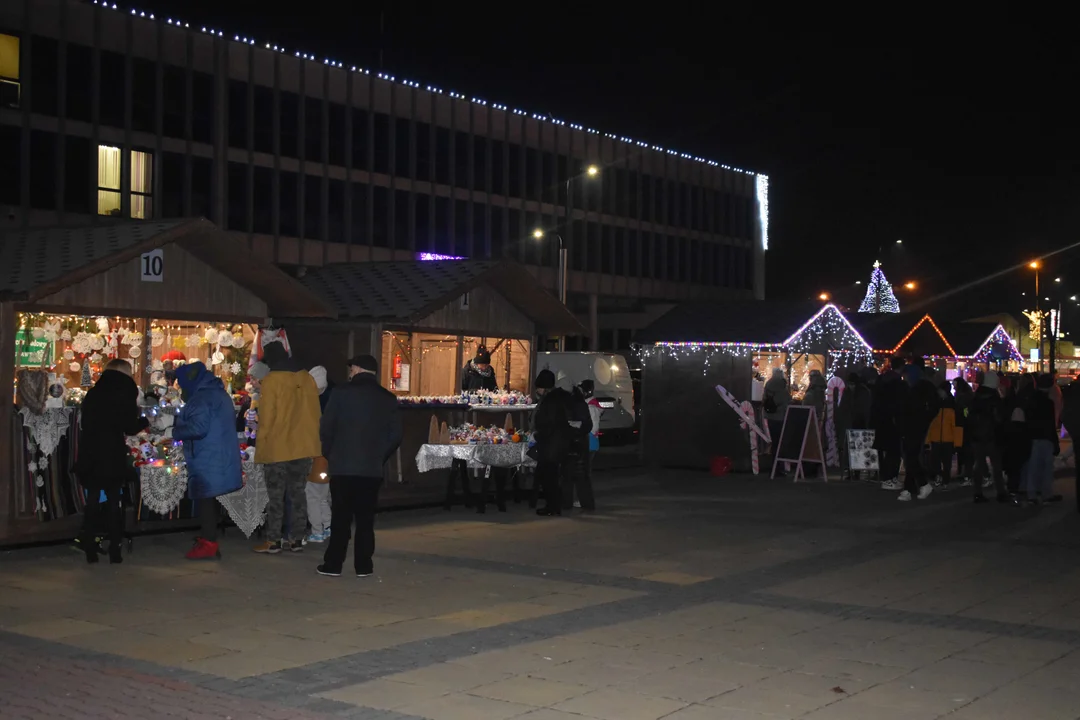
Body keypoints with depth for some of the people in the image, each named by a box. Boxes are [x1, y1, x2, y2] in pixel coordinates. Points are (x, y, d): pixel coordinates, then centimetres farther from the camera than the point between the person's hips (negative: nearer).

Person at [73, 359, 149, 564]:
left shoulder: (92, 393, 11)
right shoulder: (124, 392, -5)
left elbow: (85, 423, 18)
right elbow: (129, 427, -9)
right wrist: (144, 421, 9)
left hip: (89, 456, 4)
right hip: (112, 457, -4)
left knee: (93, 503, 9)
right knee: (114, 504, 5)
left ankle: (90, 551, 8)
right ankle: (114, 551, 4)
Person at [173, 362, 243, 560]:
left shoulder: (201, 398, -15)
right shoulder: (218, 393, 16)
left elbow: (198, 428, -24)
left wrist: (177, 432, -6)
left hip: (207, 459, -10)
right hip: (220, 457, 10)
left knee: (205, 499, -6)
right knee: (209, 500, 15)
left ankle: (208, 544, -4)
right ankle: (208, 540, 21)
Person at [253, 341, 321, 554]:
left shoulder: (271, 380, -10)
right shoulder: (307, 379, 5)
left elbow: (266, 418, -11)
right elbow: (315, 413, 9)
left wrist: (261, 447, -2)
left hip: (277, 448, -5)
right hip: (303, 447, 5)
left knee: (276, 496, 1)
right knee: (298, 493, 10)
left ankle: (273, 541, 4)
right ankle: (296, 539, 13)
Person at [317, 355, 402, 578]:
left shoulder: (342, 393, -5)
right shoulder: (388, 399, 3)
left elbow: (325, 428, -5)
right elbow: (395, 435, 3)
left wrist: (329, 455, 10)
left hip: (342, 467, -2)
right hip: (372, 468, 2)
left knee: (341, 517, 5)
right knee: (365, 518, 7)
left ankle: (333, 564, 8)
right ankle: (363, 565, 8)